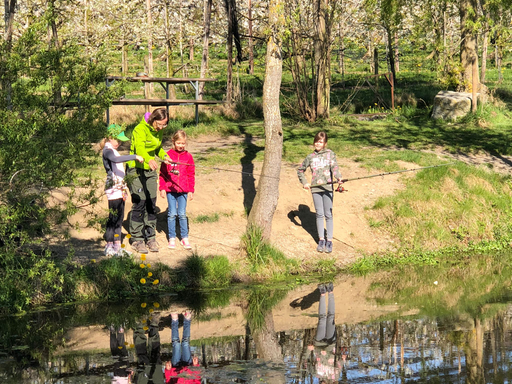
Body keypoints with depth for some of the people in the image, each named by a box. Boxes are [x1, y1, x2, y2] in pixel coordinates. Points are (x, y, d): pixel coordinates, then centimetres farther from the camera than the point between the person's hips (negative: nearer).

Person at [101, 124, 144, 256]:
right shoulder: (107, 150, -9)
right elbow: (115, 159, -32)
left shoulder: (113, 150, 21)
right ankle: (109, 246, -6)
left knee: (119, 217, 10)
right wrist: (135, 157, -33)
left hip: (119, 189, 10)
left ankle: (117, 246, 13)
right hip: (113, 188, -10)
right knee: (114, 217, -9)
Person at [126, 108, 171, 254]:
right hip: (136, 170, -7)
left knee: (151, 205, 6)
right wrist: (149, 160, -55)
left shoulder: (159, 131, 5)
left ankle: (150, 237, 15)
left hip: (150, 171, 7)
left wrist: (164, 156, 0)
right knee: (139, 204, -8)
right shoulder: (140, 129, -18)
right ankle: (137, 239, 1)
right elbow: (139, 148, -35)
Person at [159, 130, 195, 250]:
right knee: (172, 214, 3)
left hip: (183, 190, 1)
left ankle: (184, 238, 13)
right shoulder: (168, 155, 1)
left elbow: (191, 175, 8)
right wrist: (162, 188, 0)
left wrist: (191, 190, 5)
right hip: (170, 189, -1)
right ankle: (172, 238, 11)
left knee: (182, 214, 4)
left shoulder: (188, 156, 4)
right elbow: (162, 173, 4)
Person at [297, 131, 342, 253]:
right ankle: (321, 240, 10)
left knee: (328, 215, -2)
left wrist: (338, 178, -30)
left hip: (327, 188, -2)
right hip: (315, 188, 2)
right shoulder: (311, 157, 12)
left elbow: (334, 166, -12)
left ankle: (329, 241, 2)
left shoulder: (330, 154, 4)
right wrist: (304, 182, 8)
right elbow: (300, 170, 22)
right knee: (319, 214, 4)